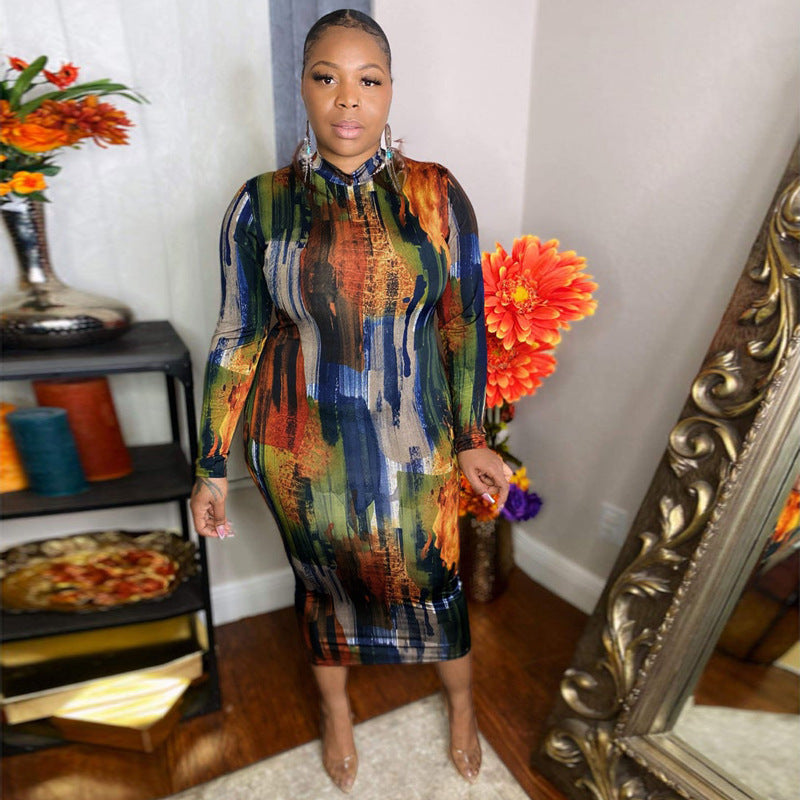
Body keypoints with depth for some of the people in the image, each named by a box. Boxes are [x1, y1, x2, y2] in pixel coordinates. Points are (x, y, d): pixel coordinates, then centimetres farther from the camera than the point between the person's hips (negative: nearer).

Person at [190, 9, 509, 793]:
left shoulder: (437, 195, -5)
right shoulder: (261, 205, -6)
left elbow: (463, 325, -1)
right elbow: (236, 340, -3)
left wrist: (471, 439, 0)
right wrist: (211, 468, -1)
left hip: (413, 441, 0)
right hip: (301, 445, 1)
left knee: (430, 576, 16)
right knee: (324, 577, 20)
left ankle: (461, 701, 50)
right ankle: (335, 708, 53)